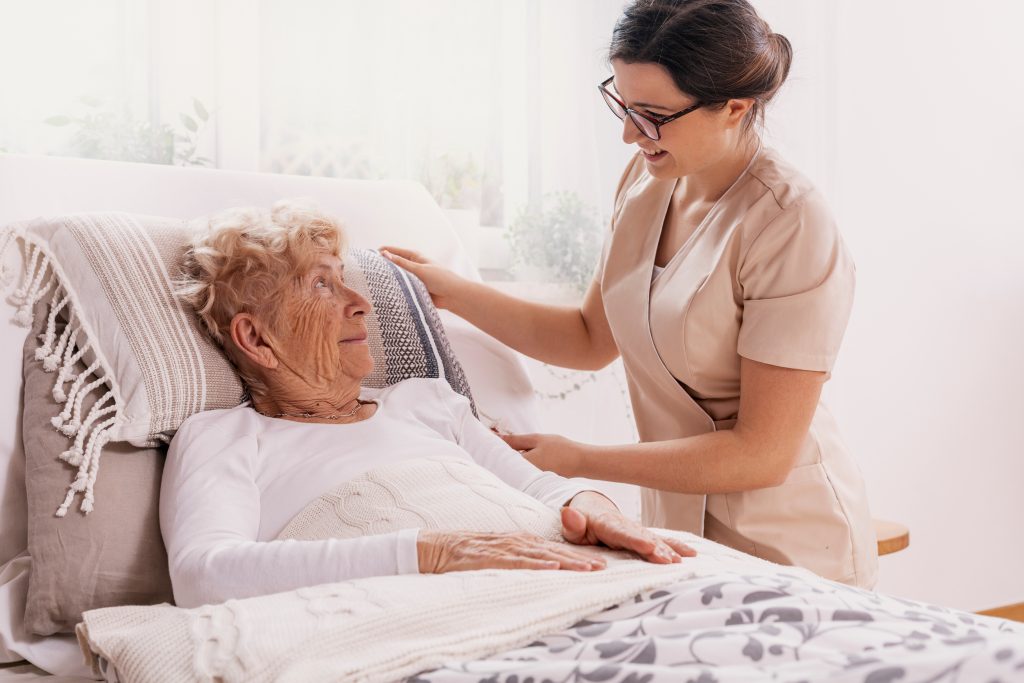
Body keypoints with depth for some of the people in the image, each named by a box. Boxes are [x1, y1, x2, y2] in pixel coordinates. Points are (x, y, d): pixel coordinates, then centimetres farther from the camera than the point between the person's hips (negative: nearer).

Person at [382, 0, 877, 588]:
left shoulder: (792, 227, -23)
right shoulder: (648, 178, 0)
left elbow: (763, 454, -22)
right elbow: (593, 339, 11)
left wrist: (578, 459, -20)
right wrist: (452, 291, 1)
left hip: (785, 546, -6)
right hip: (677, 524, 6)